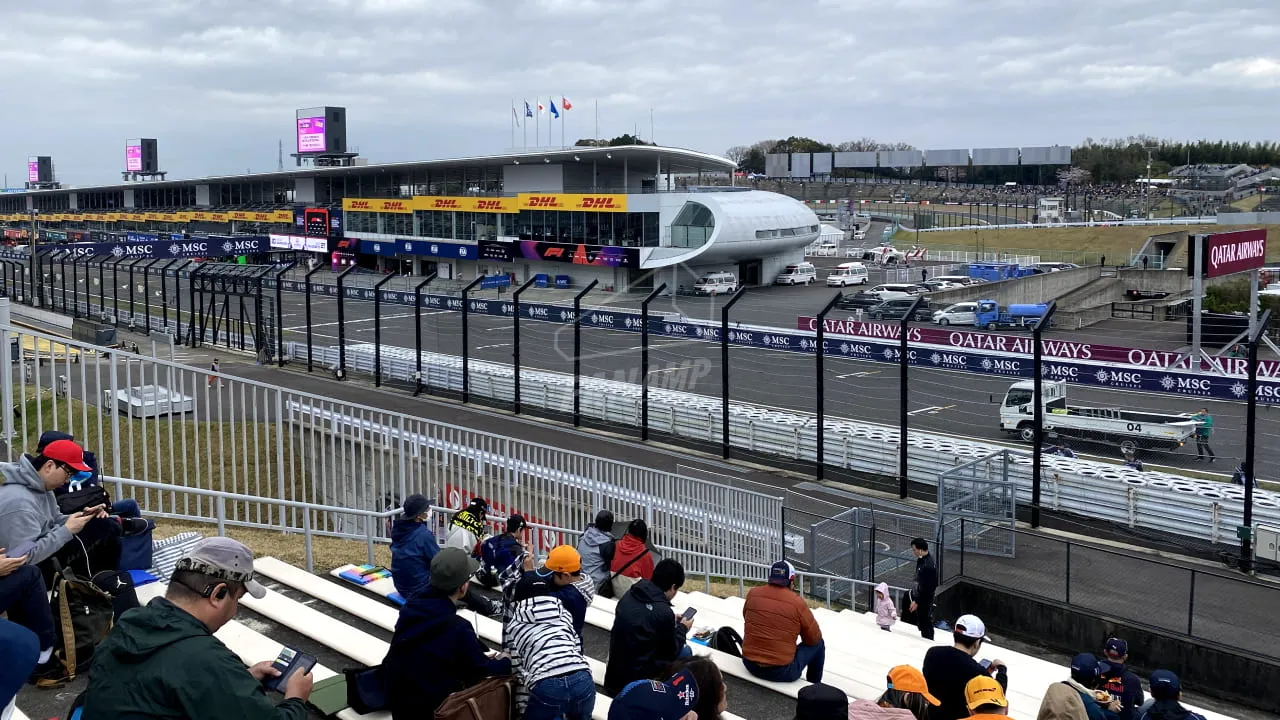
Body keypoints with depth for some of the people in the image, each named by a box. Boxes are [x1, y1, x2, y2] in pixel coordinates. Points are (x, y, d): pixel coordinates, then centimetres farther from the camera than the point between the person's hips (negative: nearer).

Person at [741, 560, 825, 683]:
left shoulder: (753, 594, -3)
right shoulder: (797, 602, -13)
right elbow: (814, 638, -2)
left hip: (749, 664, 5)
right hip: (782, 672, -5)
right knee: (818, 645, 17)